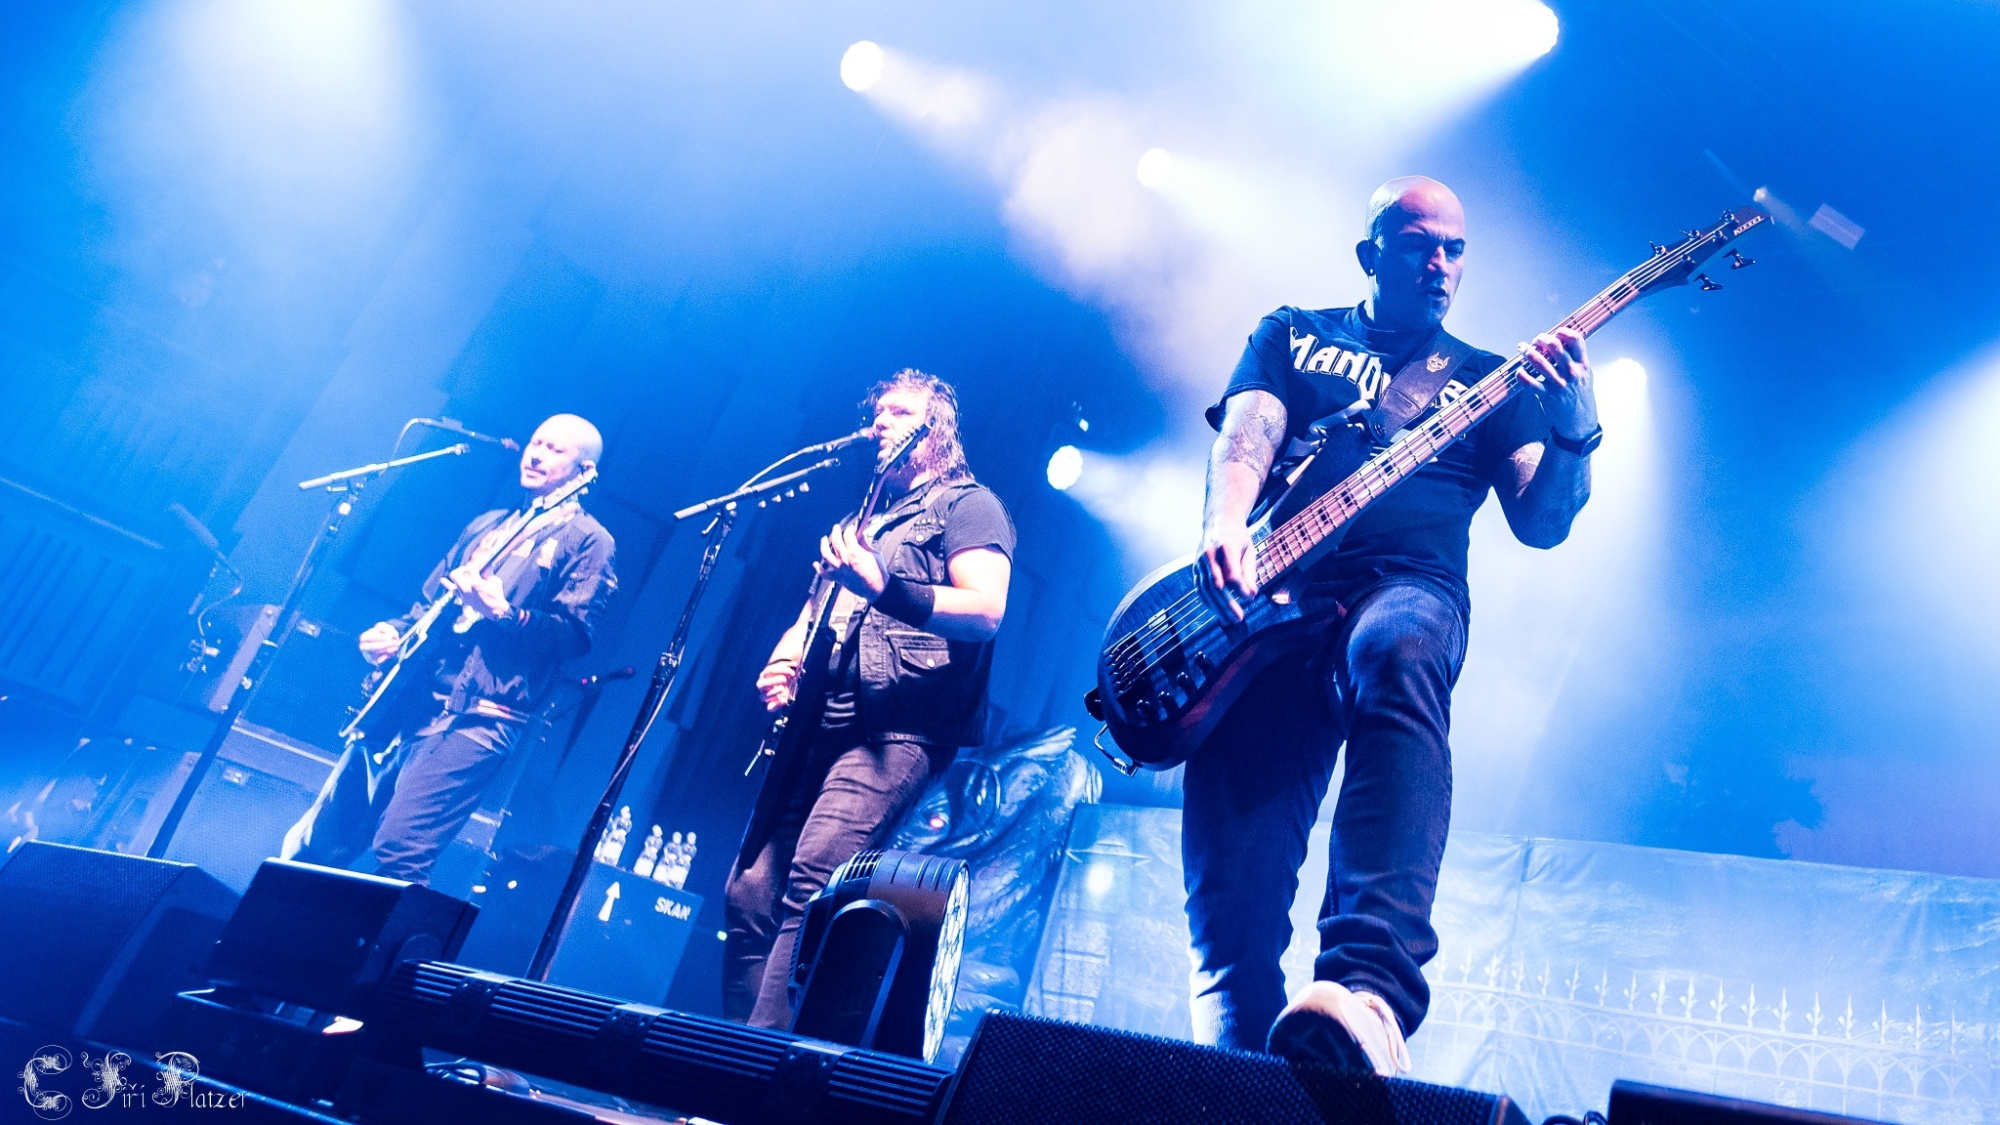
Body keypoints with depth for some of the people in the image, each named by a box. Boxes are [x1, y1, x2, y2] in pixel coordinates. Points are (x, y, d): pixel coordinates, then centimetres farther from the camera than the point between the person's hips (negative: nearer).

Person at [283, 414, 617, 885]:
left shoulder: (588, 541, 0)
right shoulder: (487, 526, 23)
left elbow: (576, 634, -10)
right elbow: (430, 603, 25)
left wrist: (504, 612, -22)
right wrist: (392, 634, 5)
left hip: (479, 717, -7)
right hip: (412, 697, 8)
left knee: (397, 855, -17)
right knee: (315, 842, 11)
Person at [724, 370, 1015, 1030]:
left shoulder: (968, 504, 5)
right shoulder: (861, 520, 28)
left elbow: (986, 611, -12)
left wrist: (882, 587, -25)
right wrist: (779, 667, 6)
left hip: (897, 729, -7)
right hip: (817, 724, 8)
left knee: (811, 883, -23)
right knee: (748, 892, 2)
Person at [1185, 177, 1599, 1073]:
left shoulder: (1486, 380, 23)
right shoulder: (1292, 335, 23)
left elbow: (1540, 521, 12)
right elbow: (1245, 434, 3)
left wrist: (1573, 434, -9)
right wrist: (1226, 525, -19)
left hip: (1410, 593, 0)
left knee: (1394, 651, -41)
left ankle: (1370, 989, -51)